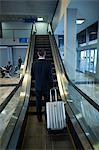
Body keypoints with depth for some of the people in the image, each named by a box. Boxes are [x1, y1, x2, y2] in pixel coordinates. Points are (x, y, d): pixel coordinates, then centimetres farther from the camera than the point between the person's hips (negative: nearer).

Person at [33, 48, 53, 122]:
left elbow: (33, 75, 1)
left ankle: (39, 117, 27)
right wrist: (51, 86, -1)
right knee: (47, 102, 12)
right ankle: (47, 117, 25)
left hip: (38, 86, 2)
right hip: (46, 86, -2)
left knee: (38, 102, 15)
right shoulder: (48, 63, -15)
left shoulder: (35, 63, -7)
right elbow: (50, 76, -13)